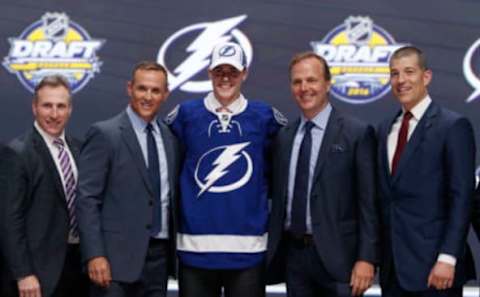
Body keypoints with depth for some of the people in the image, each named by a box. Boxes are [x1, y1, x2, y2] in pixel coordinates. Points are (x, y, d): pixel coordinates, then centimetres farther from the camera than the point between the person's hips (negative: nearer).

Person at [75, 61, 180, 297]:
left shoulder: (170, 138, 12)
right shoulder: (104, 134, -6)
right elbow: (87, 199, -9)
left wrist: (176, 250, 11)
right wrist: (94, 255, -16)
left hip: (160, 255, 5)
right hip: (117, 257, -5)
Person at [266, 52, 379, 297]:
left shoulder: (357, 133, -5)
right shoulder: (283, 137, 11)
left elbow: (368, 202, -8)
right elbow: (278, 197, 13)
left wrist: (366, 258, -13)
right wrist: (271, 249, 8)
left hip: (337, 255, -4)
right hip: (293, 254, 5)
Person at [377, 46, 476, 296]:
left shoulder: (453, 126, -7)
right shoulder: (385, 129, 13)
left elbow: (461, 198, -11)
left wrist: (447, 258, -17)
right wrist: (378, 255, 10)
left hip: (432, 266, -6)